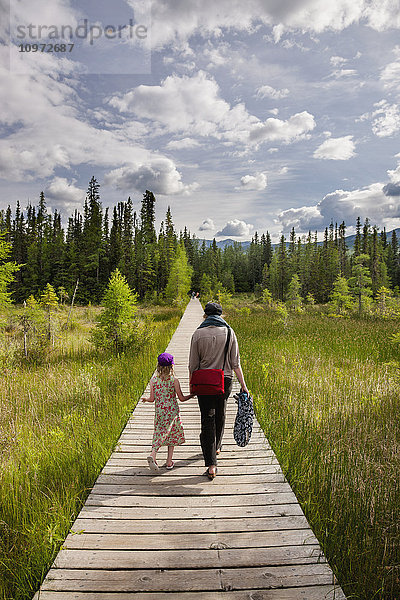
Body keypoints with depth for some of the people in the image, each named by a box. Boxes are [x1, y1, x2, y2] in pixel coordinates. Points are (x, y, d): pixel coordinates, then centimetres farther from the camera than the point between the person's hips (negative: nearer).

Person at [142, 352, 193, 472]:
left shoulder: (153, 380, -4)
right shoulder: (174, 381, -10)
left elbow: (152, 398, -1)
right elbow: (182, 398, -5)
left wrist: (145, 399, 20)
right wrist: (191, 395, 13)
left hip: (159, 412, 2)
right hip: (172, 411, -2)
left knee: (159, 435, 12)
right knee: (172, 435, 12)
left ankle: (153, 455, -10)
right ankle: (169, 462, 16)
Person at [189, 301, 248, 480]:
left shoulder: (198, 334, -6)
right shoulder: (229, 332, -3)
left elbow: (193, 365, -4)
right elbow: (235, 363, -4)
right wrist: (243, 384, 2)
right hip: (225, 380, 2)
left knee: (207, 420, 3)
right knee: (220, 415, 22)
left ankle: (211, 464, -1)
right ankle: (217, 447, 44)